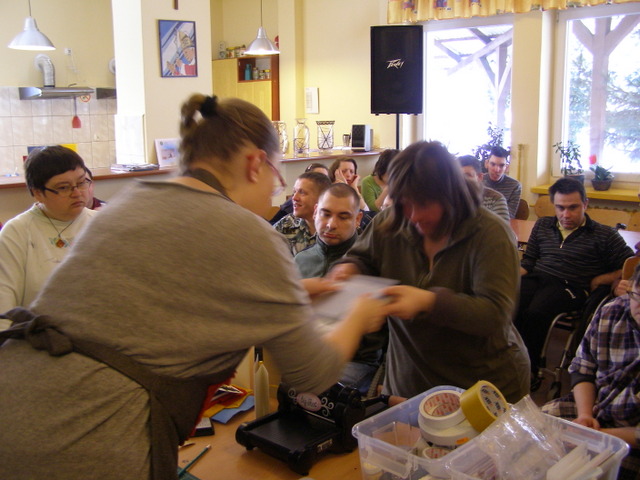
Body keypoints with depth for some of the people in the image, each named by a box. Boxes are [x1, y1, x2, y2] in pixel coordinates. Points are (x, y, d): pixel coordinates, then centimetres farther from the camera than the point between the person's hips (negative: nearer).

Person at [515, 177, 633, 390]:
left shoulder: (604, 235, 11)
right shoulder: (543, 225, 24)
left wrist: (601, 279, -2)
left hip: (570, 286, -3)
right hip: (535, 279, 4)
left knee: (535, 312, -36)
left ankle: (530, 372, -18)